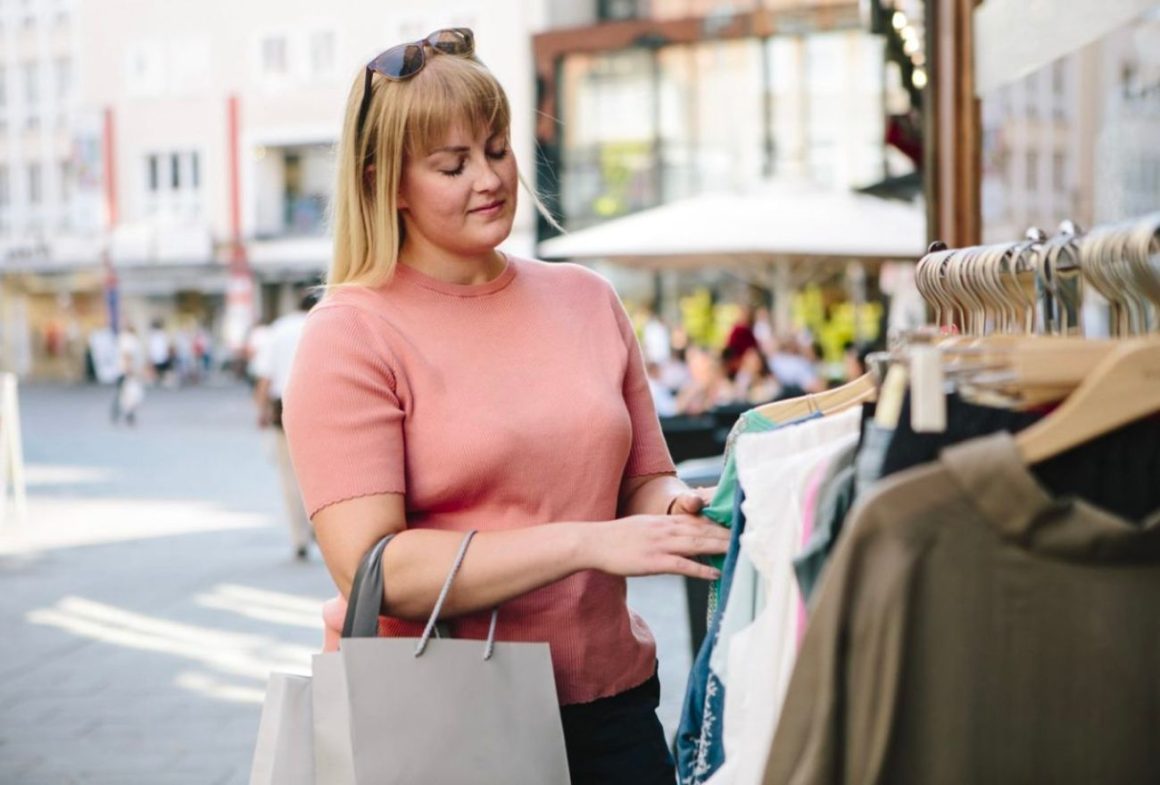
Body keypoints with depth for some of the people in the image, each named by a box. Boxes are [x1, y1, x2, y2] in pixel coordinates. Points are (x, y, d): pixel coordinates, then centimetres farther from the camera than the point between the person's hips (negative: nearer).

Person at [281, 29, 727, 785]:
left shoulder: (587, 299, 8)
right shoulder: (351, 334, -8)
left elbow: (647, 479, 15)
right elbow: (374, 570, -18)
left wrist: (675, 509, -9)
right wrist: (589, 543, -23)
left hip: (609, 701, 4)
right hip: (435, 721, -4)